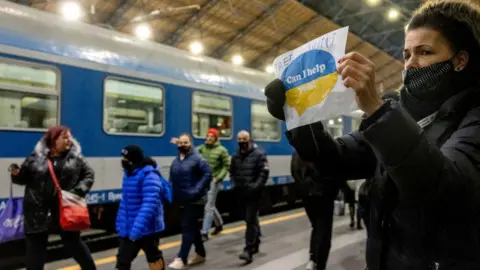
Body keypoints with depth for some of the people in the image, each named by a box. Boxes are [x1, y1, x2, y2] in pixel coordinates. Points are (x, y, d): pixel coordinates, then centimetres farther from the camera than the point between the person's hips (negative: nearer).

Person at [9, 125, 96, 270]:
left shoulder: (76, 157, 0)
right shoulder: (36, 157, 0)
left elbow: (89, 175, 5)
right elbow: (24, 178, 7)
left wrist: (78, 191, -8)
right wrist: (16, 174, -14)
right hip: (38, 211, 1)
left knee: (73, 243, 12)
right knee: (35, 247, 11)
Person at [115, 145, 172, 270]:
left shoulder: (149, 176, -21)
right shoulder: (129, 174, 8)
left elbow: (149, 204, -30)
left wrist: (137, 228, -35)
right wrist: (121, 223, 15)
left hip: (147, 228, -7)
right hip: (129, 228, 8)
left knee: (153, 258, 14)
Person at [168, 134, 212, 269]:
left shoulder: (197, 158, -11)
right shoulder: (176, 161, 10)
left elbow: (208, 174, -17)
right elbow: (172, 179, 20)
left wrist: (197, 190, -21)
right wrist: (174, 194, 7)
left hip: (195, 200, -7)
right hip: (183, 200, 7)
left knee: (187, 228, -9)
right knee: (192, 227, 16)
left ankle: (181, 259, -6)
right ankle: (200, 254, 30)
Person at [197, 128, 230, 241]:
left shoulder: (221, 150, -6)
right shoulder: (202, 148, 5)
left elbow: (226, 166, -5)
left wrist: (218, 178, -13)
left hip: (213, 181, -5)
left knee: (208, 206, -5)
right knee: (211, 205, 18)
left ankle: (204, 233, 0)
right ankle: (219, 224, 40)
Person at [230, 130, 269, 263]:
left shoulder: (258, 154, -9)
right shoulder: (235, 156, 10)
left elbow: (264, 173, -14)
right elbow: (232, 172, 19)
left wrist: (255, 186, -20)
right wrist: (235, 185, 3)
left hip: (253, 193, -6)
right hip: (242, 193, 6)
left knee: (250, 220, -10)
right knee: (252, 219, 18)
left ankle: (248, 250, -9)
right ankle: (255, 244, 34)